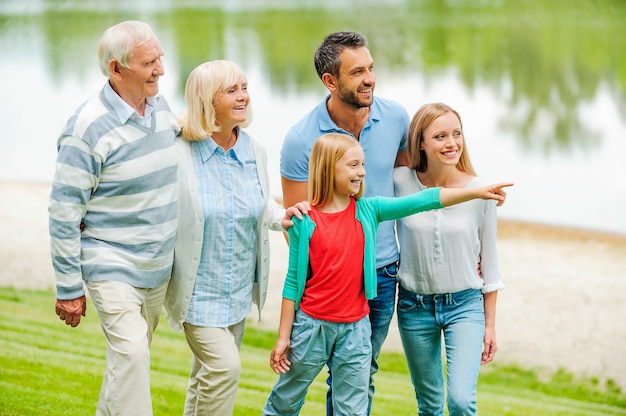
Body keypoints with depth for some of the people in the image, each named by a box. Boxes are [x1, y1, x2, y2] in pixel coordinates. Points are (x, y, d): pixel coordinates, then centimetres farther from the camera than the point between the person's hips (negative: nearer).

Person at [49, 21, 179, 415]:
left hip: (158, 267, 7)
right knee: (131, 355, -16)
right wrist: (69, 289, -13)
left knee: (130, 357, 15)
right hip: (112, 266, -7)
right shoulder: (89, 128, -19)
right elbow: (64, 212, -15)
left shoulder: (161, 107, 3)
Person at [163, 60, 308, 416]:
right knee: (224, 368, -17)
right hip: (198, 290, -6)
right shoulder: (178, 155, -18)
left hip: (240, 290, 6)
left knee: (208, 375, 16)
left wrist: (281, 216, -4)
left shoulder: (254, 152, 1)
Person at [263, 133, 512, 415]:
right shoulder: (305, 221, -8)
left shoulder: (368, 210, 0)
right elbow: (294, 280, -4)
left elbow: (422, 201, -4)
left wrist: (478, 192, -9)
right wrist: (283, 337, -3)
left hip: (355, 328, 3)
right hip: (311, 325, -3)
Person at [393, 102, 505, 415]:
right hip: (415, 307, 1)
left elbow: (489, 262, 1)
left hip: (465, 306, -1)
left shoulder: (480, 192, -9)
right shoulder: (401, 182, -10)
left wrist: (490, 325, 4)